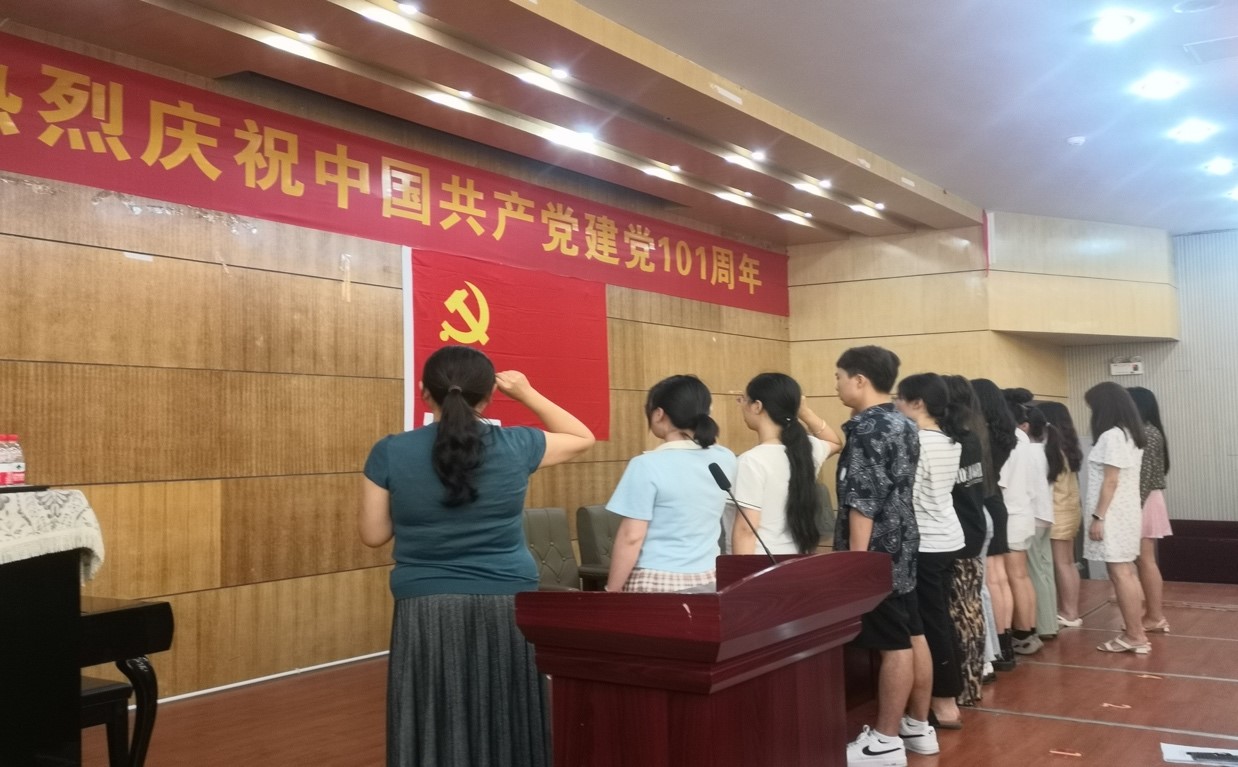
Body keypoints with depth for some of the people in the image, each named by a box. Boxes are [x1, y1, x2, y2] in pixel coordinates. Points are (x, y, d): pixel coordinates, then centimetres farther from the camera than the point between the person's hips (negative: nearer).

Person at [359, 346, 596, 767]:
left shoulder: (390, 452, -6)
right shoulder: (515, 446, -5)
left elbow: (374, 534, 3)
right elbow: (583, 438, 13)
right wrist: (528, 394, 16)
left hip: (426, 610, 0)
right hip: (506, 608, 0)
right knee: (504, 731, 13)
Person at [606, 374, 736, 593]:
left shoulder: (648, 465, -14)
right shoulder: (725, 459, 2)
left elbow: (631, 537, -13)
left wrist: (612, 591, -6)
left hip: (656, 582, -6)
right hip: (707, 579, 6)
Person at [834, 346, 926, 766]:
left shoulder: (867, 427, -18)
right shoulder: (903, 423, 12)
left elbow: (863, 502, -21)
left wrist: (856, 560, -19)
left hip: (877, 551, -10)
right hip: (901, 547, 10)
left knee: (893, 645, -3)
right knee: (909, 638, 15)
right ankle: (916, 725, 26)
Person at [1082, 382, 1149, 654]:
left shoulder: (1111, 436, -16)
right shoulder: (1129, 434, 14)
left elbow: (1110, 481, -19)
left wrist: (1098, 517, -17)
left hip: (1114, 516, -10)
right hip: (1126, 513, 10)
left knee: (1120, 574, -5)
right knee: (1127, 573, 12)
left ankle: (1134, 636, 0)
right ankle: (1136, 633, 17)